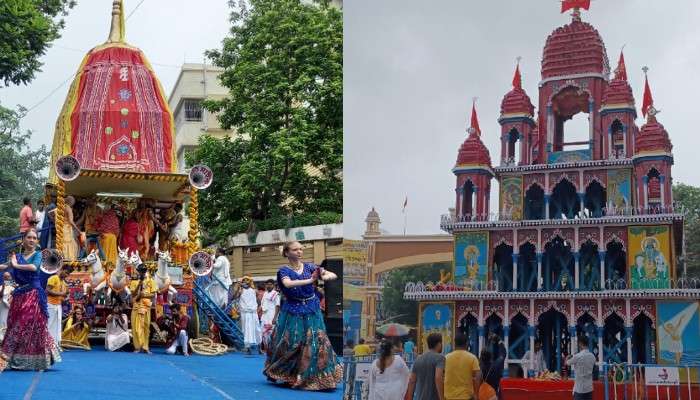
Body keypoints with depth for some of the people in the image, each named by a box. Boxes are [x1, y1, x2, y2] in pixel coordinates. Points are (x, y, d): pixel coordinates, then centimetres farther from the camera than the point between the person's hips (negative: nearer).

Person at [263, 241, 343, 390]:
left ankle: (313, 377, 6)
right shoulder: (284, 271, -3)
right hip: (292, 312, -2)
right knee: (290, 344, 2)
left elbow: (334, 275, 0)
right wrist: (310, 280, -32)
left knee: (315, 342, -3)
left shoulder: (309, 267, 5)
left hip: (311, 311, 2)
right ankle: (286, 376, 22)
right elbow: (288, 284, -25)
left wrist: (326, 276, -23)